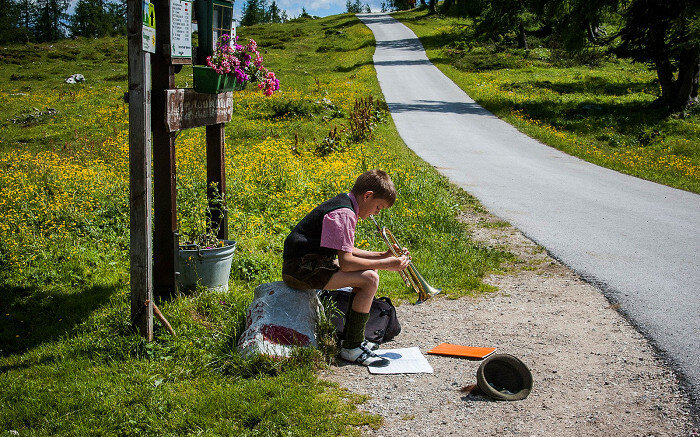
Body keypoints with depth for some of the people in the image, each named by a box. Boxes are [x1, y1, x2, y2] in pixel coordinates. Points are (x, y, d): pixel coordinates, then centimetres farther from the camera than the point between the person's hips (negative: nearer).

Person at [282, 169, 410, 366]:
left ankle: (356, 338, 19)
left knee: (367, 271, 19)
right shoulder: (344, 214, -20)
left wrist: (383, 255, 11)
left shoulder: (343, 204, 12)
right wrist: (385, 264, -17)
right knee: (369, 279, -19)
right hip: (301, 269, -11)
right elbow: (346, 262, -24)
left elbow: (346, 251, 18)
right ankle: (352, 348, -10)